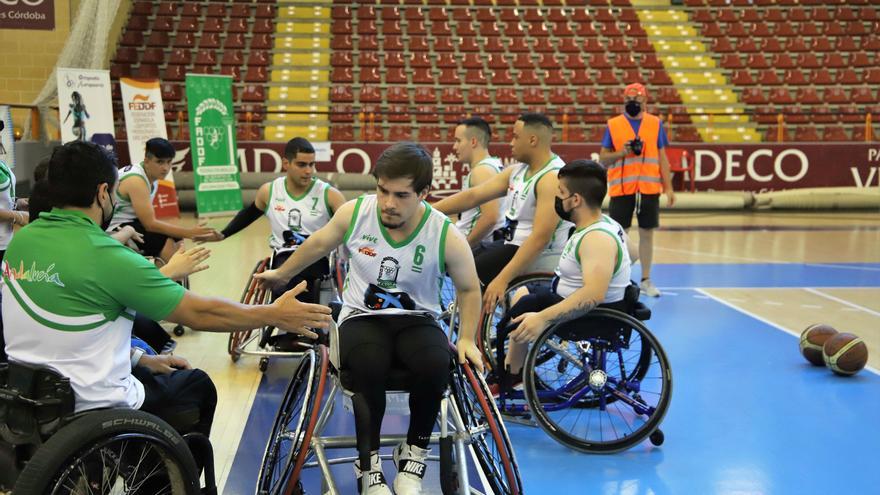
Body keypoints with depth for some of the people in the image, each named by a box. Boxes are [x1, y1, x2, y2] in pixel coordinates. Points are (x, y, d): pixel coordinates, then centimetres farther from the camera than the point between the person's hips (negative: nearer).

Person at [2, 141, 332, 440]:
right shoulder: (106, 255, -23)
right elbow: (199, 313, -17)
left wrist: (139, 359, 12)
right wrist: (274, 315, -5)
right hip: (90, 412, -7)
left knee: (147, 371, 31)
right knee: (197, 385, 19)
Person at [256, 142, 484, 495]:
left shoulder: (447, 236, -13)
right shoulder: (354, 213, -9)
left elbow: (469, 289, 4)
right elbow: (318, 245, 12)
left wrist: (467, 338, -4)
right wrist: (281, 274, 25)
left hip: (416, 320, 0)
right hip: (362, 317, 0)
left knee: (436, 366, -34)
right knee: (369, 365, -35)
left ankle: (414, 453, -4)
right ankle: (369, 463, -10)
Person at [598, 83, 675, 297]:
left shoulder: (655, 123, 7)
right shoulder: (613, 124, 4)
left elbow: (662, 157, 7)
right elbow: (602, 158, 4)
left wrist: (668, 187, 1)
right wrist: (621, 152, -15)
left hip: (649, 188, 1)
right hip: (622, 188, -1)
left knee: (647, 233, 6)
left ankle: (646, 280, 16)